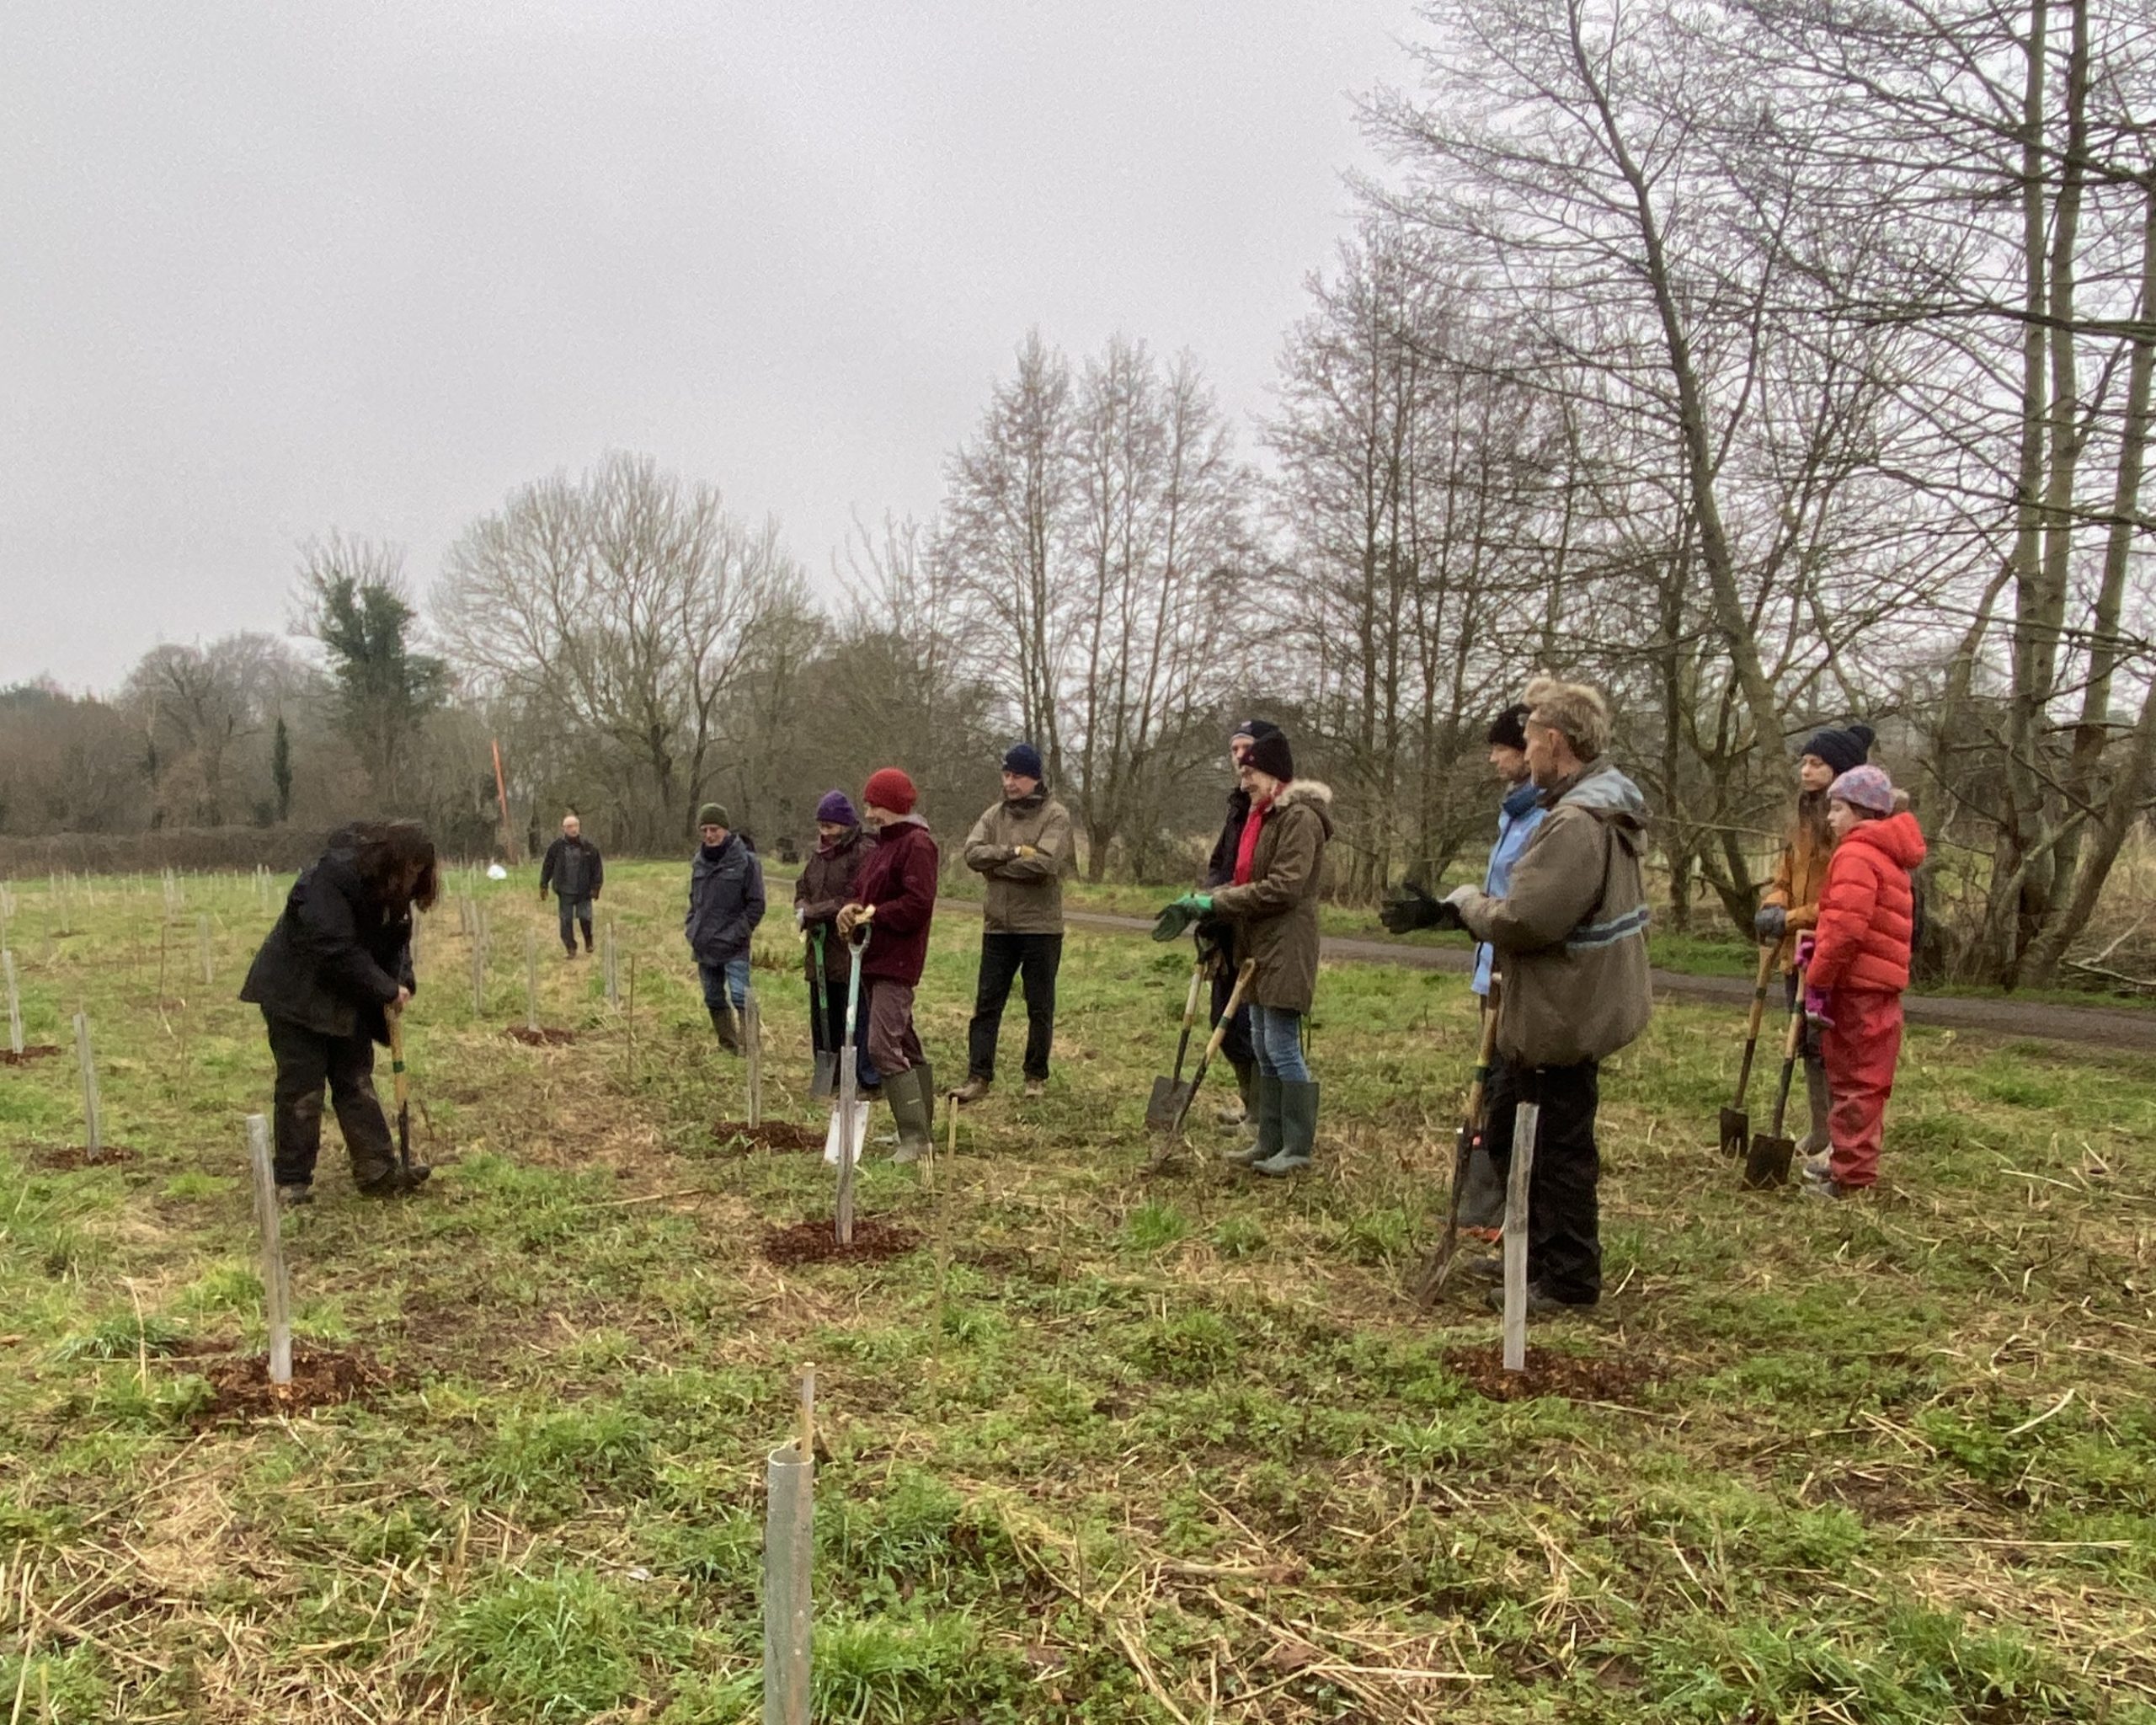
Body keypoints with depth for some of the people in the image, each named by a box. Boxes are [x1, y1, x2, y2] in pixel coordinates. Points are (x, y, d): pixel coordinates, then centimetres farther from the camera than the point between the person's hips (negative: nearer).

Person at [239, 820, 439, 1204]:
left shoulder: (392, 889, -3)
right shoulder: (331, 876, -28)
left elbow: (396, 940, 5)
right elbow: (335, 949, -32)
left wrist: (403, 983, -15)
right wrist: (387, 990, -26)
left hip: (347, 1001, 8)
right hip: (295, 995, -8)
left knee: (357, 1082, 6)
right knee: (301, 1087, -4)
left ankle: (378, 1172, 7)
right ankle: (293, 1182, 6)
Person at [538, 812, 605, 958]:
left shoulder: (589, 847, -1)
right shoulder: (557, 847, -1)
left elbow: (597, 868, 3)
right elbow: (547, 867, 6)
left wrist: (596, 886, -3)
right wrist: (543, 886, 3)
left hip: (584, 891, -1)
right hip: (565, 891, 1)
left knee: (585, 917, -4)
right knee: (566, 920, 3)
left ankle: (588, 942, 22)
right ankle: (570, 948, 13)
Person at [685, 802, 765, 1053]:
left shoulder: (745, 860, -8)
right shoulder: (699, 861, 10)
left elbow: (756, 903, -7)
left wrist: (739, 932, -14)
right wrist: (690, 925, 8)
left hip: (733, 947, -6)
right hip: (704, 945, 6)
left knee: (740, 996, -17)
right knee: (714, 1000, 13)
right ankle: (728, 1047, 24)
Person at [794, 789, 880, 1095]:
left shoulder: (863, 854, -12)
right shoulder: (818, 854, 15)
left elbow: (854, 901, -19)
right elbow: (802, 887, 19)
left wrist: (812, 912, -14)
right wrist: (802, 910, -4)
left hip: (851, 952, -8)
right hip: (819, 952, 8)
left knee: (857, 1019, -6)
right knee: (823, 1019, 15)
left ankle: (869, 1081, 1)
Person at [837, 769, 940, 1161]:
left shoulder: (917, 845, -12)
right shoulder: (883, 844, 19)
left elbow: (918, 904, -21)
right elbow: (864, 891, 21)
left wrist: (874, 915, -15)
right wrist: (852, 908, -1)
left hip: (897, 962, -10)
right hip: (875, 959, 10)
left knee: (884, 1046, -16)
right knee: (905, 1045, 15)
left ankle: (915, 1137, -13)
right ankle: (921, 1127, 24)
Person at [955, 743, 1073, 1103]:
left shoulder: (1055, 816, -6)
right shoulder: (994, 814, 8)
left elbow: (1044, 864, -21)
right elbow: (972, 853, -6)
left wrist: (995, 865, -11)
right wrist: (1013, 852, -19)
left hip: (1041, 926, -4)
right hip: (997, 926, 4)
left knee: (1040, 1006, 8)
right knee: (986, 1003, 4)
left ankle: (1037, 1076, 20)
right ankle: (978, 1076, 8)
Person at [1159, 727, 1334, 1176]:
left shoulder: (1300, 817, -14)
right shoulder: (1263, 815, 17)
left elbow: (1283, 886, -22)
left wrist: (1218, 903, -18)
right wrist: (1206, 900, 1)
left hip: (1285, 949, -10)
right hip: (1258, 948, 10)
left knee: (1282, 1046, -6)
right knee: (1263, 1048, 13)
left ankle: (1299, 1147, 5)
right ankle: (1270, 1142, 20)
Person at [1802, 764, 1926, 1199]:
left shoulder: (1856, 855, -13)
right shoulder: (1887, 856, 20)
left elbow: (1846, 928, -23)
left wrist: (1818, 979, -16)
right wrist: (1819, 946, 7)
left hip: (1858, 988, -10)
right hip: (1877, 986, 10)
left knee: (1855, 1084, -4)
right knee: (1859, 1082, 18)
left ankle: (1852, 1179, 2)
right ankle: (1846, 1163, 28)